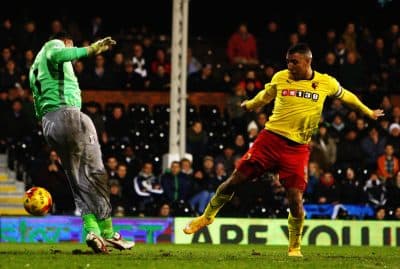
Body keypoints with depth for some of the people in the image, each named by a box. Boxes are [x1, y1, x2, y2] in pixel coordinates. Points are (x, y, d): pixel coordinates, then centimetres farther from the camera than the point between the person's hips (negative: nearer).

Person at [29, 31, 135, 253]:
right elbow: (56, 56, -20)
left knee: (79, 183, 5)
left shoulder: (35, 67, 31)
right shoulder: (55, 44, 7)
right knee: (95, 174, -4)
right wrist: (89, 50, -25)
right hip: (68, 114, -8)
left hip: (48, 124, 8)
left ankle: (91, 230, -11)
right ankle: (107, 232, -7)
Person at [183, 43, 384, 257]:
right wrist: (249, 105, 39)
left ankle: (294, 247, 13)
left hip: (297, 148, -1)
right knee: (236, 179, -2)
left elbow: (345, 95, 20)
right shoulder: (280, 78, 3)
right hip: (271, 137, 1)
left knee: (295, 198, -8)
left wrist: (368, 112, 31)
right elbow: (265, 95, 24)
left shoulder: (327, 83, 0)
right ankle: (207, 217, 19)